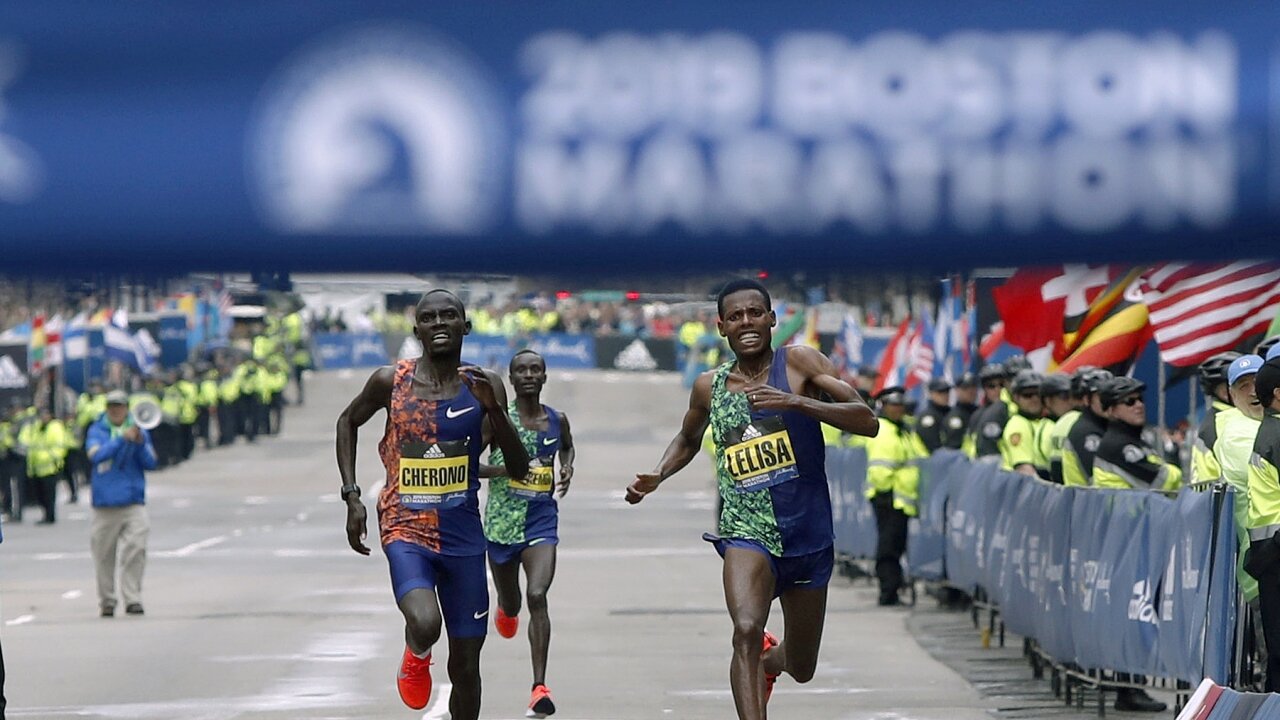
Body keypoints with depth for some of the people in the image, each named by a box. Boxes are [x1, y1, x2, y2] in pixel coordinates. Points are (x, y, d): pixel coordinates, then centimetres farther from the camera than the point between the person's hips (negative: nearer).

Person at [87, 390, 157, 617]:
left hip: (133, 502, 0)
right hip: (104, 503, 0)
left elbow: (150, 463, 3)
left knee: (135, 550, -13)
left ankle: (133, 600, -11)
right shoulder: (97, 431, 5)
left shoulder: (139, 431, 9)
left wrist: (140, 443, -14)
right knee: (104, 555, 4)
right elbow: (96, 455, -14)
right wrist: (122, 439, -22)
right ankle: (106, 601, 16)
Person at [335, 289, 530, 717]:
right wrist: (351, 496, 7)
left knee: (465, 664, 6)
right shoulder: (390, 381, -4)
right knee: (425, 624, -29)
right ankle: (416, 657, 8)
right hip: (406, 528, -2)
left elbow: (519, 470, -3)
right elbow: (348, 421, 15)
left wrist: (494, 409, -18)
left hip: (463, 535, 2)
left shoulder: (483, 387, -1)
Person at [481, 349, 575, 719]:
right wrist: (504, 468, -22)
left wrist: (568, 468, 6)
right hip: (502, 519, 0)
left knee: (537, 596, -20)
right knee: (511, 605, 16)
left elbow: (568, 446, 27)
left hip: (541, 521, 0)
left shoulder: (557, 421, 3)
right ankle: (506, 610, 59)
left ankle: (540, 687, -21)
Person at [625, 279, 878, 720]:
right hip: (746, 530, 0)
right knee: (746, 631, -31)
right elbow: (687, 441, 28)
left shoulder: (799, 363, -4)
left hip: (808, 535, 0)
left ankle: (769, 660, 55)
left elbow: (867, 422, -14)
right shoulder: (709, 387, 6)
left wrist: (795, 402, -26)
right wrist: (656, 477, 7)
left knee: (801, 669, 17)